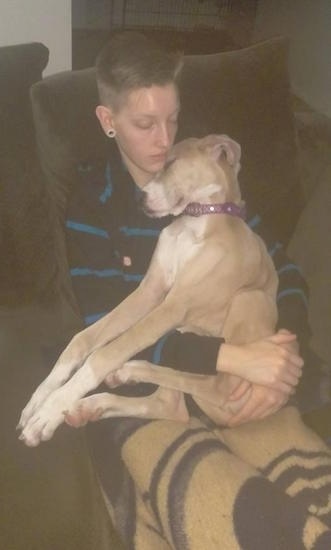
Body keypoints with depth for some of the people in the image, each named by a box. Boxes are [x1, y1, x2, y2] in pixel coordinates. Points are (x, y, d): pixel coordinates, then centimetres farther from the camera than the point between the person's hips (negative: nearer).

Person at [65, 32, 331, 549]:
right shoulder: (92, 201, -1)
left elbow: (285, 274, 8)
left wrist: (283, 359, -14)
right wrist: (233, 355, -22)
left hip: (236, 382, 3)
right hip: (143, 390, -3)